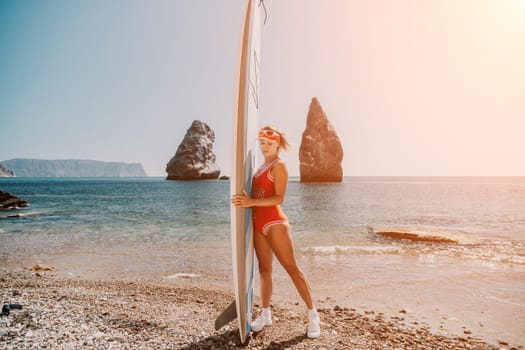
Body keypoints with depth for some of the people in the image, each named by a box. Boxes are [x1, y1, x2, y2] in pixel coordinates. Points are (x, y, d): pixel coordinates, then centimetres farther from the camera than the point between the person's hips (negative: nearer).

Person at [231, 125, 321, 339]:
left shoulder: (279, 165, -8)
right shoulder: (262, 166, 16)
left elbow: (279, 198, -18)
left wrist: (252, 202, -26)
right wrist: (245, 201, 5)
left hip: (275, 223, -8)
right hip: (259, 224, 8)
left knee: (292, 268, -4)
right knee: (264, 269, 12)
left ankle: (313, 316, 5)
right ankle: (265, 315, 23)